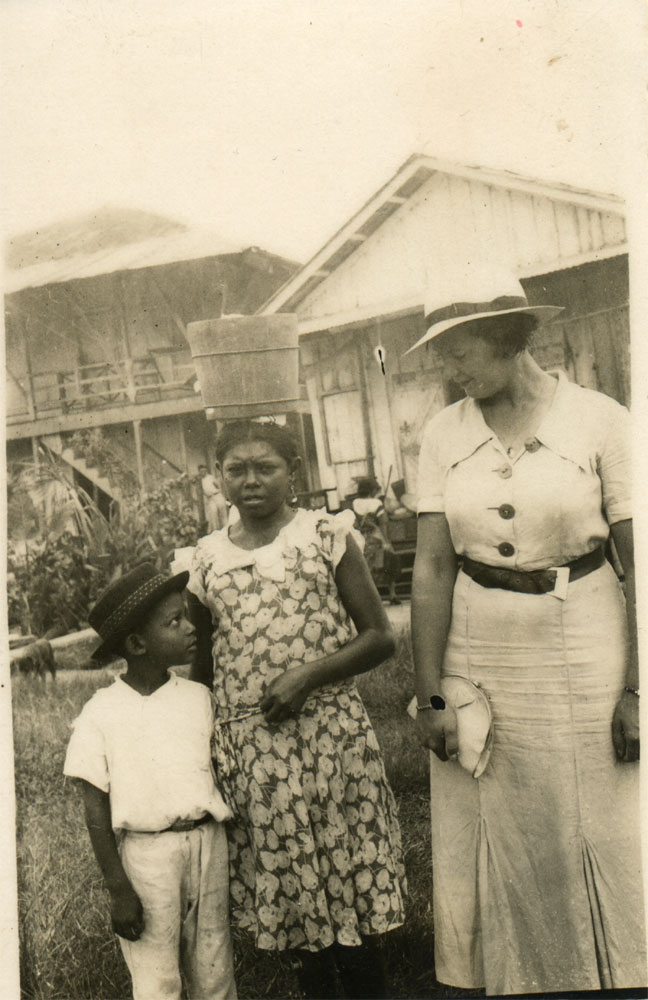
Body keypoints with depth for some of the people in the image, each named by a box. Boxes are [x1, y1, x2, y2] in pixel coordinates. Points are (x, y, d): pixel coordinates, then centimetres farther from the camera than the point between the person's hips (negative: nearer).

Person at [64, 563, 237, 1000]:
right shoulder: (101, 714, -7)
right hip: (148, 852, -3)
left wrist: (229, 850, 10)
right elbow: (97, 810, -5)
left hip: (208, 841, 3)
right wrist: (119, 889, -6)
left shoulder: (199, 697, 3)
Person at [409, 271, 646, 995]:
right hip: (476, 658, 3)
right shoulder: (444, 433, 1)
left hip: (583, 651, -2)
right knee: (490, 854, 11)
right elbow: (432, 566, -2)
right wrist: (430, 694, -6)